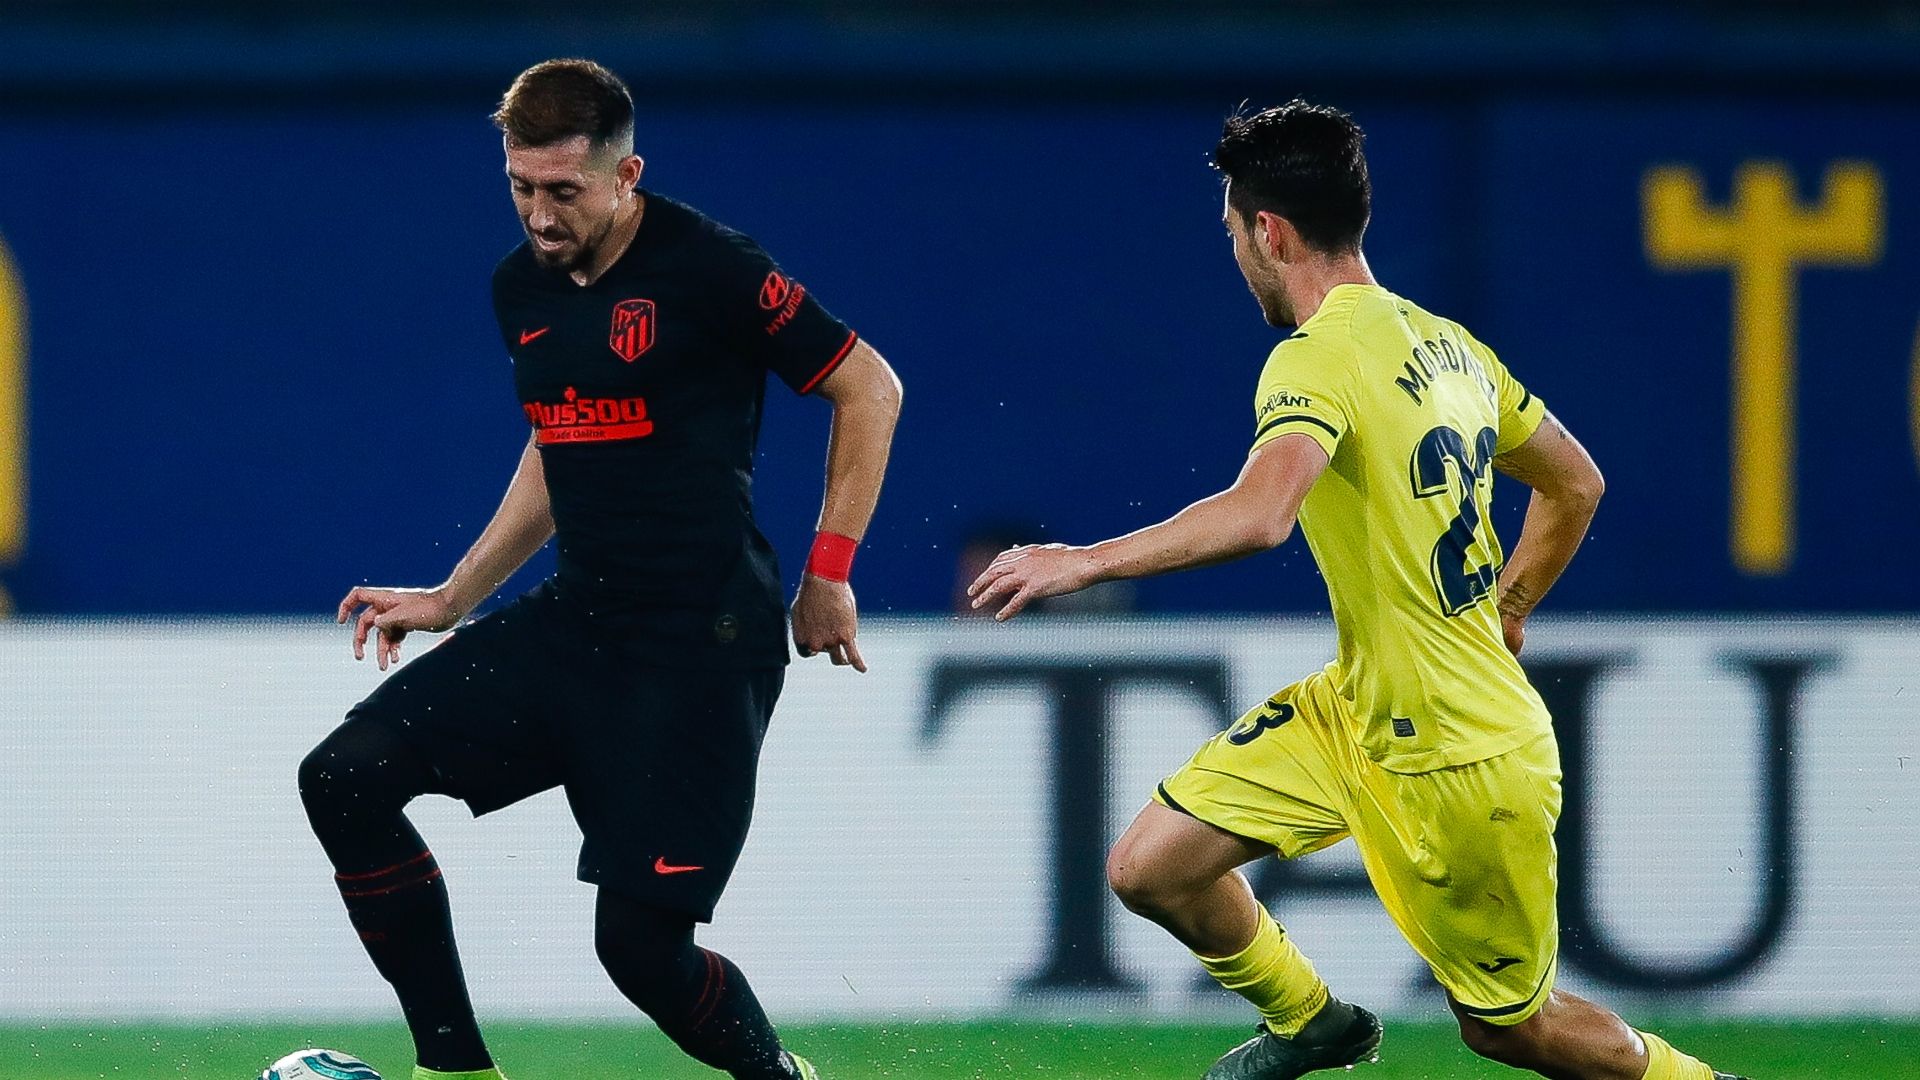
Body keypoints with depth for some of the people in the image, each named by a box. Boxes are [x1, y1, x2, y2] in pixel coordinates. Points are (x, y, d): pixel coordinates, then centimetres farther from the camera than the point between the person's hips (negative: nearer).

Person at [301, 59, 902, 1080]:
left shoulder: (705, 267, -13)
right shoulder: (522, 287, 9)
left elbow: (869, 389, -6)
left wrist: (828, 574, -6)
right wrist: (450, 599, 19)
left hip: (701, 640, -7)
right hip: (576, 616, 7)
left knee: (639, 938, -13)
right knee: (344, 780, -5)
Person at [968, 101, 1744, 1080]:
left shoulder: (1318, 359, -21)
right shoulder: (1448, 342, 6)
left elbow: (1260, 514, -39)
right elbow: (1576, 487, 17)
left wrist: (1086, 561, -33)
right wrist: (1503, 616, 27)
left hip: (1460, 761, -8)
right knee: (1149, 869, 5)